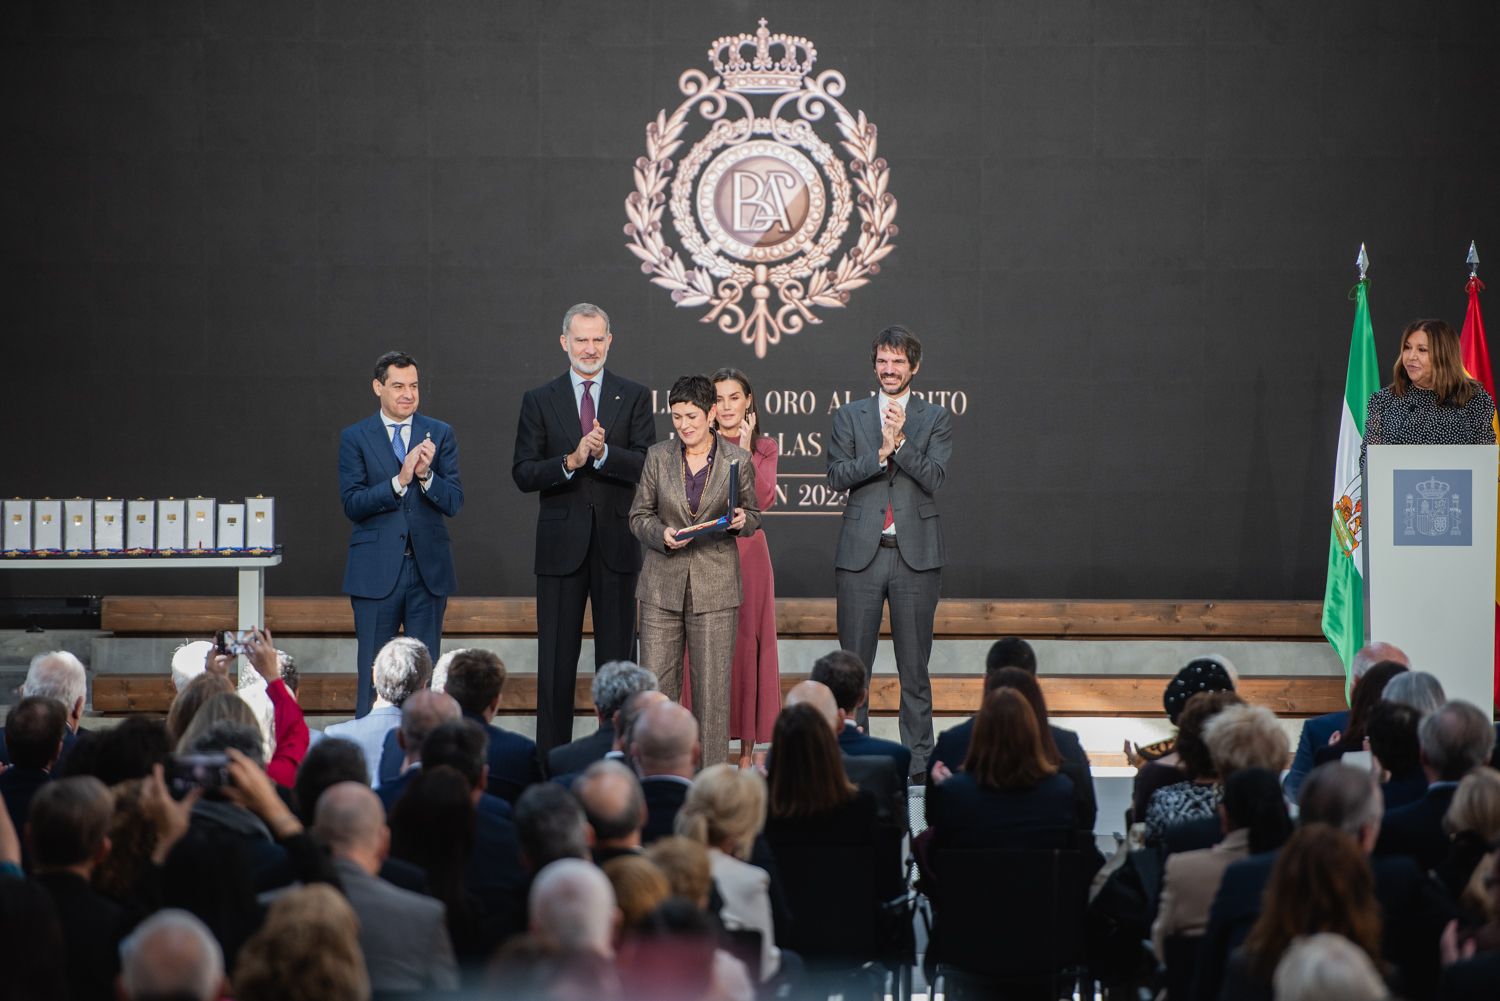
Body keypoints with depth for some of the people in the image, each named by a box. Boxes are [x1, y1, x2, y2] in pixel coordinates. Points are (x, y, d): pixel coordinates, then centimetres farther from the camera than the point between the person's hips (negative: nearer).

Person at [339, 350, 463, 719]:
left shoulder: (440, 435, 7)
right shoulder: (355, 437, 2)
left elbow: (454, 502, 0)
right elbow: (353, 505, -7)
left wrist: (426, 474, -18)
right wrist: (399, 480, -19)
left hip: (428, 568, 2)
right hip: (377, 570, -2)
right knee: (373, 675, 1)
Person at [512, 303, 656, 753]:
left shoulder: (634, 396, 5)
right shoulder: (539, 401, 6)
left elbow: (647, 466, -5)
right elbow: (523, 474, -2)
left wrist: (603, 453, -22)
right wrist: (570, 461, -18)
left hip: (616, 544, 0)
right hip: (561, 544, 0)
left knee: (617, 659, 4)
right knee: (556, 661, 3)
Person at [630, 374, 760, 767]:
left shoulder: (737, 460, 1)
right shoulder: (657, 457, 4)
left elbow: (753, 514, 11)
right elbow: (639, 514, 8)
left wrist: (741, 521, -12)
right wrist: (661, 534, -12)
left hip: (715, 586, -1)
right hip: (663, 584, 1)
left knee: (713, 686, 0)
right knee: (655, 682, 0)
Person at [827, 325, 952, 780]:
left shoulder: (935, 419, 7)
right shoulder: (849, 416, 10)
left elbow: (933, 477, -6)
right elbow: (837, 475, -2)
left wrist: (901, 442, -19)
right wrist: (881, 453, -15)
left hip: (915, 553, -1)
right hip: (860, 554, 1)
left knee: (914, 665, 4)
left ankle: (920, 759, 10)